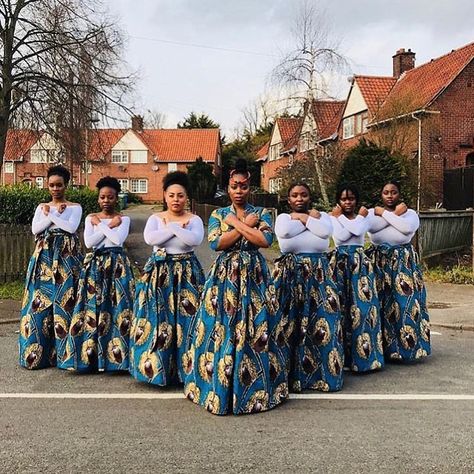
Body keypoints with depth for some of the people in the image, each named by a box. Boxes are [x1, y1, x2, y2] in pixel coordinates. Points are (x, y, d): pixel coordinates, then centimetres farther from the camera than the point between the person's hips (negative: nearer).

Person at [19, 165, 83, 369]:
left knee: (63, 301, -7)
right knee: (39, 301, -1)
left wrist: (50, 215, -6)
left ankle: (64, 352, 0)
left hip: (66, 257, -3)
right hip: (44, 256, 3)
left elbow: (71, 227, -12)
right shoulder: (42, 207, 15)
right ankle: (37, 351, 7)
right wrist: (56, 214, -7)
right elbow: (35, 229, 0)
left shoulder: (74, 207, 5)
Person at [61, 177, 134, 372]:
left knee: (116, 306, -7)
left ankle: (115, 354, -2)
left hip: (117, 264, -2)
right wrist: (110, 226, -6)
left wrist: (100, 225, -6)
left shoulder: (124, 219, 2)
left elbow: (118, 239, -15)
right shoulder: (90, 218, 9)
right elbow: (88, 242, -5)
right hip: (95, 264, 2)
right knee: (92, 305, -2)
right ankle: (90, 353, 6)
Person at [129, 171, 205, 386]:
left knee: (185, 317, -3)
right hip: (159, 271, 1)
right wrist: (177, 228, -12)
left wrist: (171, 226, -14)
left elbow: (195, 240, -18)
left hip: (186, 272, -1)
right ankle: (155, 365, 10)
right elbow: (149, 238, -13)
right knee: (157, 318, -1)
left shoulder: (194, 219, 2)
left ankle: (184, 367, 7)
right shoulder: (155, 218, 6)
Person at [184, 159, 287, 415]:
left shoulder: (261, 213, 6)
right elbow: (215, 243, -9)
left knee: (253, 330, -1)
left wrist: (237, 223, -10)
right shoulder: (218, 214, 8)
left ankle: (257, 390, 11)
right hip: (224, 277, 1)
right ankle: (219, 387, 11)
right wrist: (246, 225, -9)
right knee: (221, 330, -2)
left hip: (253, 277, 0)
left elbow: (265, 240, -12)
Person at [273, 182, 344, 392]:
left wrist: (303, 217, -3)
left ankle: (324, 373, 7)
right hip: (290, 273, -1)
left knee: (321, 320, -3)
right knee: (289, 321, -4)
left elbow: (325, 231, -11)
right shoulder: (283, 217, 9)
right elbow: (284, 232, -15)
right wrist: (309, 219, -4)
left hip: (318, 273, 1)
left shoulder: (322, 215, 11)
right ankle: (290, 373, 6)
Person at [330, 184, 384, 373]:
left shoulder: (363, 216, 8)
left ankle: (363, 354, 4)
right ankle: (343, 354, 7)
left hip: (360, 263, 1)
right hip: (341, 263, -1)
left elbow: (358, 230, -14)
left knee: (362, 305, -4)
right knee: (342, 304, -2)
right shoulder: (333, 218, 5)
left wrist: (340, 216, -4)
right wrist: (337, 216, -8)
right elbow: (341, 236, -13)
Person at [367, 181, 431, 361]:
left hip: (404, 261, -1)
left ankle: (405, 346, 4)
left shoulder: (410, 213, 6)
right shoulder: (372, 211, 8)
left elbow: (407, 228, -17)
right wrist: (395, 214, -9)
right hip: (379, 261, 1)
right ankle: (382, 347, 7)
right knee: (381, 302, -2)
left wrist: (385, 213, -9)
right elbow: (371, 226, -15)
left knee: (405, 303, -5)